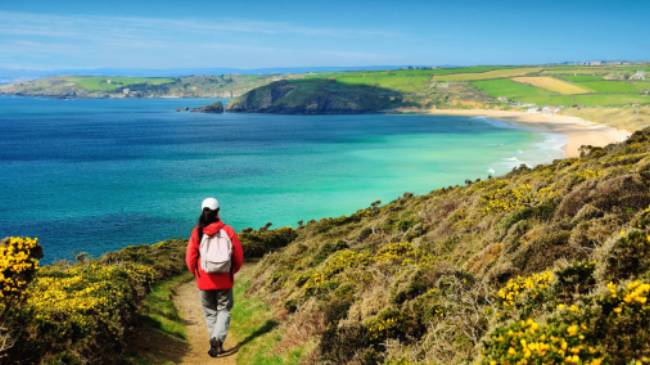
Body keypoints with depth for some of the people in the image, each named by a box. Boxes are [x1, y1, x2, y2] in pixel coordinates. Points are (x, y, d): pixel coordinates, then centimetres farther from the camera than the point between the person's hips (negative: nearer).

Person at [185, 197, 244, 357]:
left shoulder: (197, 232, -7)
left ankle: (215, 343, 13)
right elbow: (239, 257, -1)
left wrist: (196, 274, 16)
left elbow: (190, 259, -3)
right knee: (224, 310, 11)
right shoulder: (228, 231, -6)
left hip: (204, 281, 0)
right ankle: (218, 339, -9)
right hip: (224, 280, 0)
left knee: (210, 312, 15)